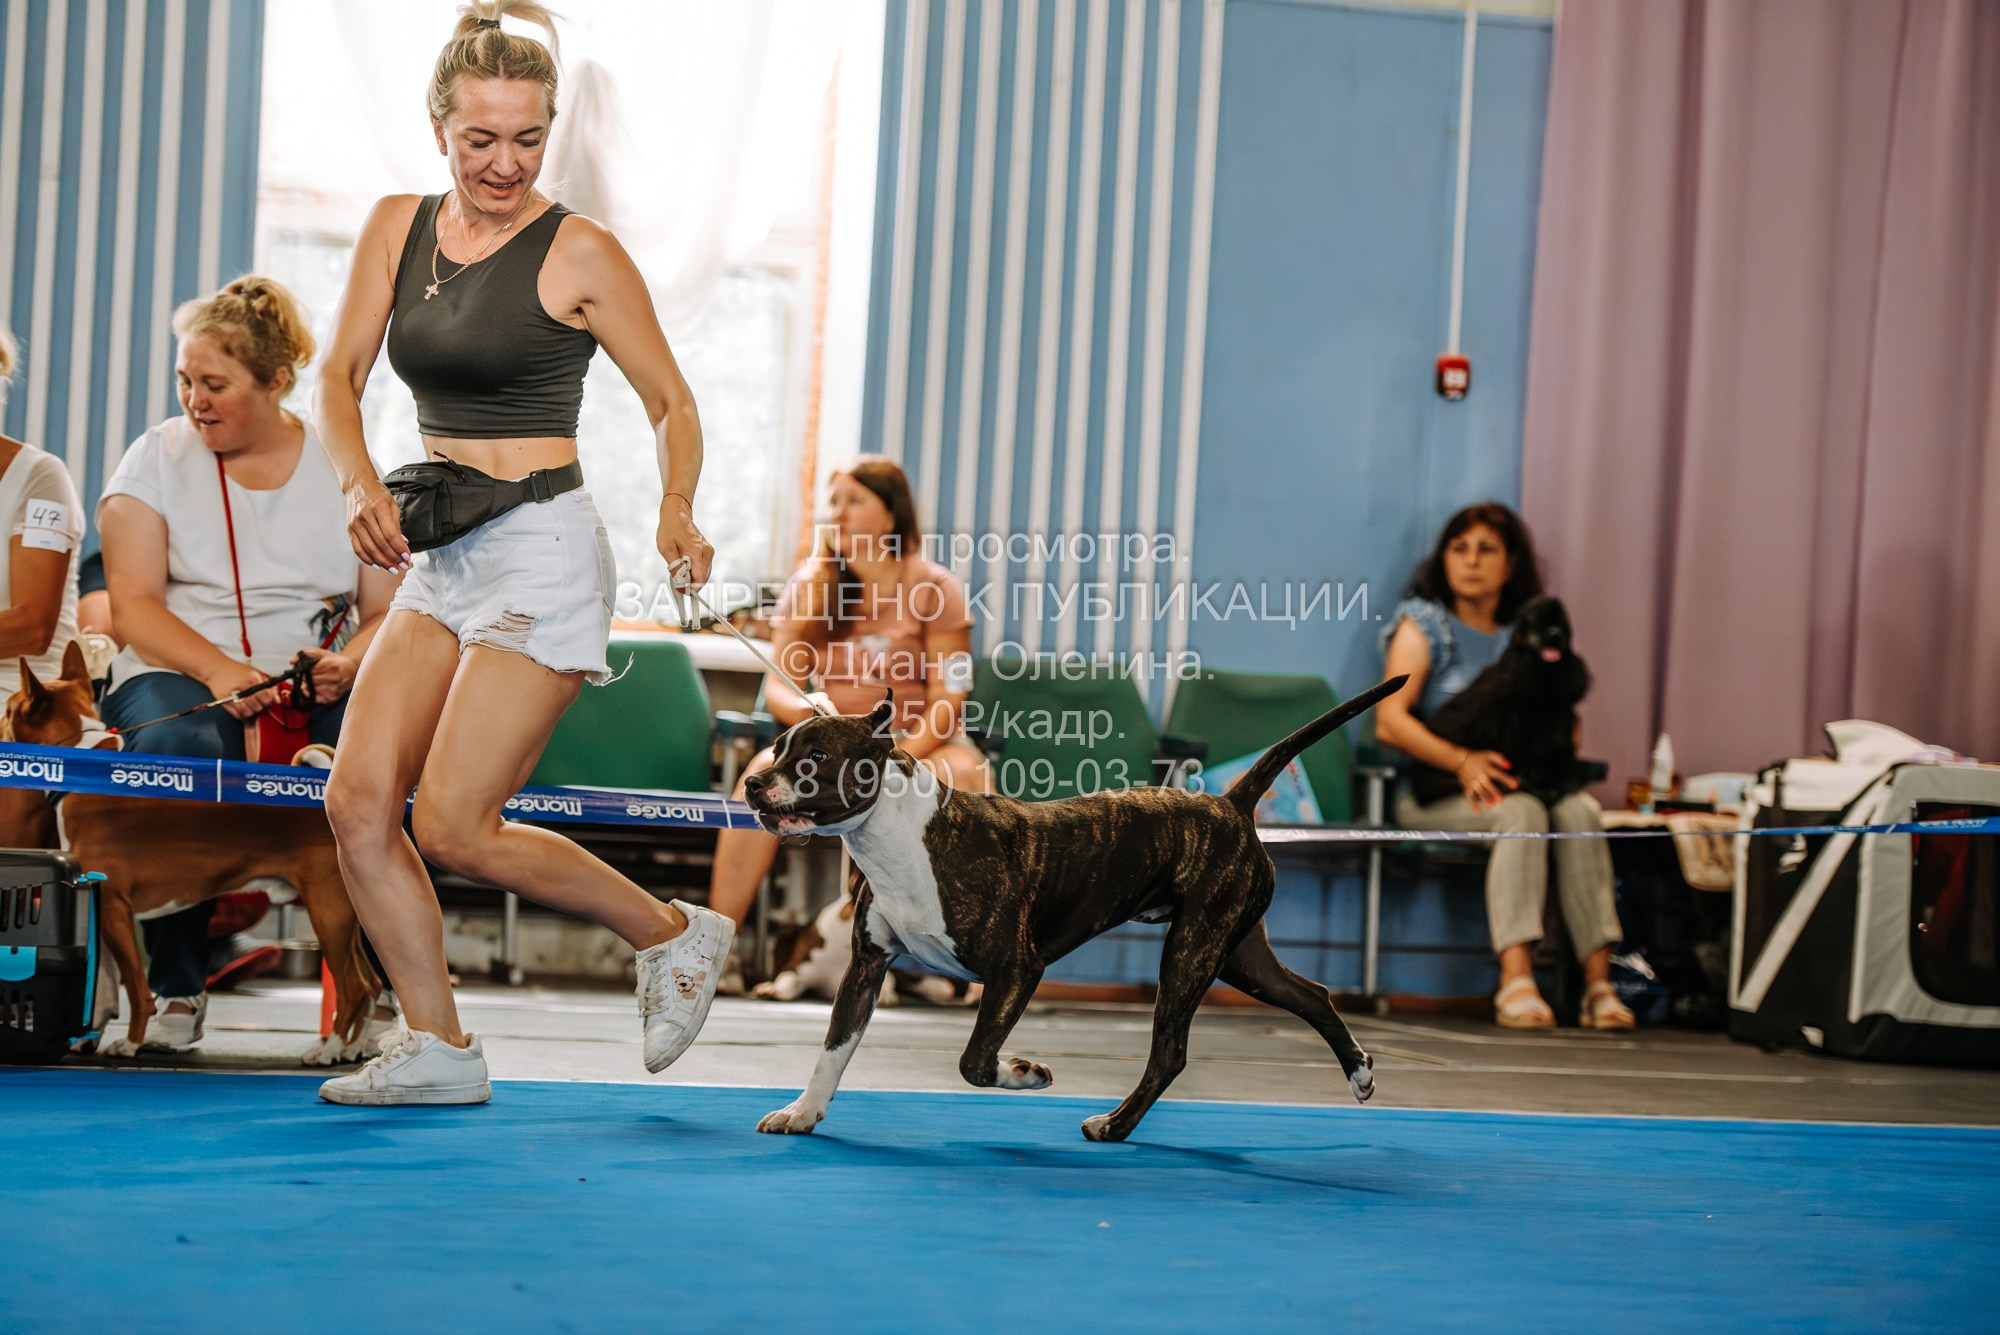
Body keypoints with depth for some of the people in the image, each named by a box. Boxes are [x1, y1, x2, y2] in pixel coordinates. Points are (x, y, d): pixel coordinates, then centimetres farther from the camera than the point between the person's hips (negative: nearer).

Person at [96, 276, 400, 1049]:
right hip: (181, 676, -1)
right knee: (174, 747, -37)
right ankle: (175, 986, -22)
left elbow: (389, 612, 6)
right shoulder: (157, 458, 7)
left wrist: (350, 666, -17)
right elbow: (134, 605, -3)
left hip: (319, 688, 1)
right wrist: (218, 670, -21)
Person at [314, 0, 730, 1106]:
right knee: (357, 801, -4)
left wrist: (676, 510, -21)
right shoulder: (398, 229, 8)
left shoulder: (579, 255, -8)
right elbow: (338, 377, 4)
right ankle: (439, 1048, 8)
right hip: (439, 560, 7)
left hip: (542, 557, -6)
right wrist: (361, 485, -15)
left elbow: (671, 403, -2)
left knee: (453, 826, -10)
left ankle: (672, 935, 9)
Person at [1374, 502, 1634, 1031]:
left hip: (1518, 782, 3)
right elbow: (1390, 722, -8)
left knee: (1581, 810, -28)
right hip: (1434, 796, -3)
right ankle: (1516, 981, -46)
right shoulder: (1423, 625, 6)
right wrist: (1462, 761, -22)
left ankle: (1598, 981, -36)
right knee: (1521, 812, -34)